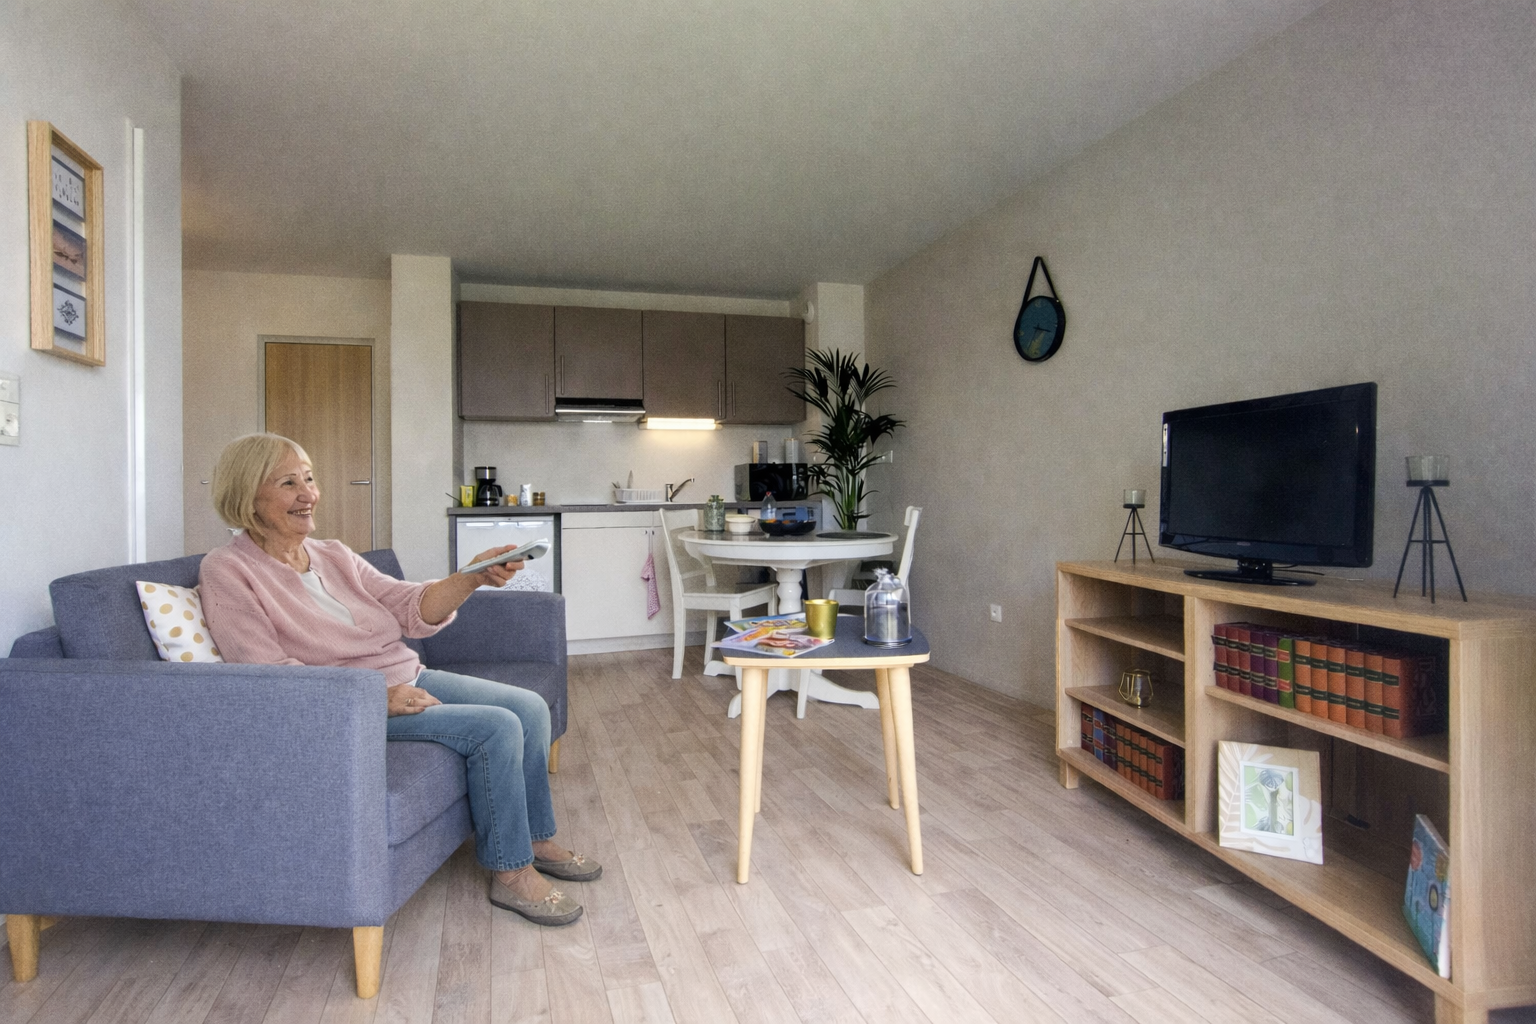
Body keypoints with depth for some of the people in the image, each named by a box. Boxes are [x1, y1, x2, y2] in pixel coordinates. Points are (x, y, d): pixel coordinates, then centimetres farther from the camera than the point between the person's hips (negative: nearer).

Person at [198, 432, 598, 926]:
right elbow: (269, 674, -17)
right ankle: (510, 873, -7)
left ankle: (537, 840, 12)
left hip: (407, 678, 8)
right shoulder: (228, 571, -9)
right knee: (496, 727, -23)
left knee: (531, 706, -5)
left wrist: (471, 578, -18)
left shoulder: (333, 555, 10)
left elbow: (412, 608, 2)